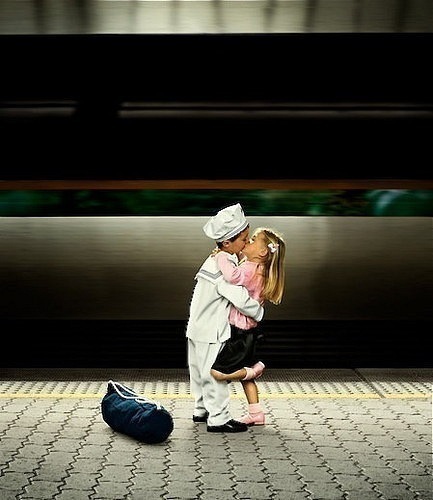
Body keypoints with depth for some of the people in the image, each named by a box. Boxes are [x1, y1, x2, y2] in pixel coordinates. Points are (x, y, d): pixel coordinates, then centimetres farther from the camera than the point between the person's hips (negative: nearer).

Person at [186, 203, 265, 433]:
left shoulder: (215, 259, 7)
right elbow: (241, 300, -27)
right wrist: (259, 311, -9)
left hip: (197, 328, 10)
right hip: (211, 332, -10)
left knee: (201, 372, 19)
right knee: (215, 375, -1)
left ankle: (201, 410, 32)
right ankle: (218, 419, 6)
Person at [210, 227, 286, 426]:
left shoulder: (250, 270, -22)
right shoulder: (257, 270, 8)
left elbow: (232, 275, -44)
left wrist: (221, 256, -27)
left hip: (239, 334, -10)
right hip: (246, 331, 10)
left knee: (217, 372, -9)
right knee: (244, 377, 20)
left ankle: (255, 369, 3)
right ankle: (256, 414, 25)